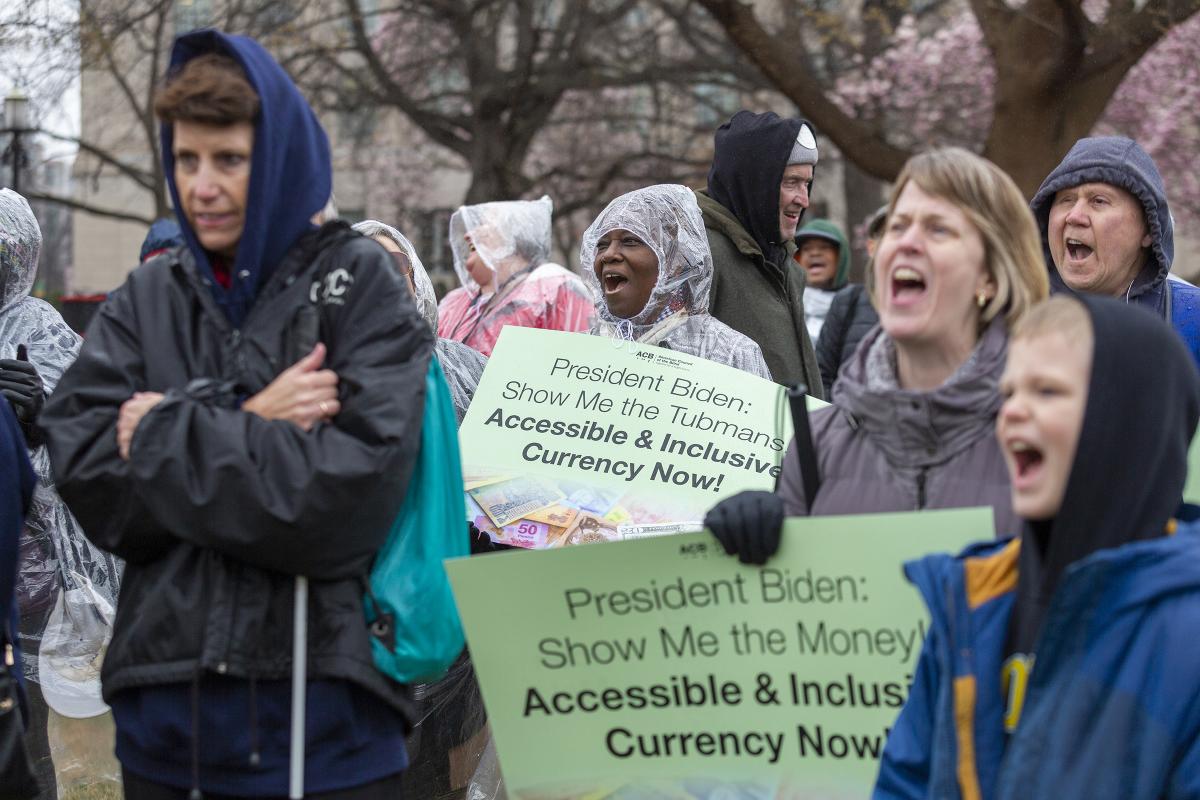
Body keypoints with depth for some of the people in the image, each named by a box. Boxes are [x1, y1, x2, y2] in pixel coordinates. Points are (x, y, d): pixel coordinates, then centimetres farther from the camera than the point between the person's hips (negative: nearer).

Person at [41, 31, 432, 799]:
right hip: (164, 708, 3)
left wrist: (166, 438, -9)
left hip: (323, 708, -3)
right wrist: (245, 425, -13)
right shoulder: (143, 302, 8)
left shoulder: (360, 285, -3)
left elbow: (347, 497, -15)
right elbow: (88, 479, -5)